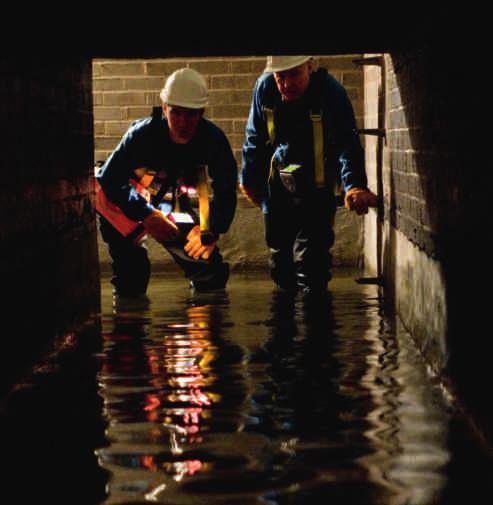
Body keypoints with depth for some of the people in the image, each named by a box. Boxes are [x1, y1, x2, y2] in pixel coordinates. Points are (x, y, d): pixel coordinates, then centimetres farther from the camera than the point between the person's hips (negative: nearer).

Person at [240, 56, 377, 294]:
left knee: (310, 260, -15)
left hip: (317, 188, -4)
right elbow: (255, 137, 3)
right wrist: (249, 178, 9)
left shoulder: (331, 93, -26)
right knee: (280, 264, 14)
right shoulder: (265, 88, -13)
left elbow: (347, 144, -36)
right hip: (278, 184, 4)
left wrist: (354, 185, -52)